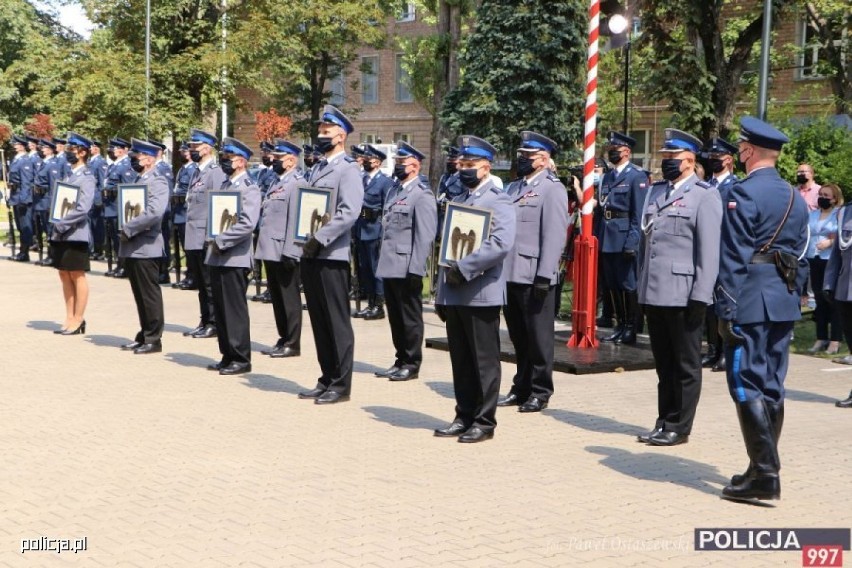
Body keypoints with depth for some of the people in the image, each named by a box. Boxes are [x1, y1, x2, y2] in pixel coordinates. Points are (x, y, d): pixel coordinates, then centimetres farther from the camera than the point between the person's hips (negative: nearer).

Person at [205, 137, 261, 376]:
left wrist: (220, 241, -17)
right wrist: (211, 240, 5)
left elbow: (247, 224, -20)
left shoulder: (249, 189, -8)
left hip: (234, 258, -8)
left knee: (235, 310, -4)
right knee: (220, 309, 11)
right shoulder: (222, 187, 17)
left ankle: (241, 359, 3)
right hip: (216, 257, 8)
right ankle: (227, 356, 20)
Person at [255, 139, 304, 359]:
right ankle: (283, 340, 22)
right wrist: (262, 245, 18)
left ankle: (292, 344, 5)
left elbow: (296, 219, -19)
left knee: (289, 298, -2)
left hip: (284, 252, -9)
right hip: (270, 250, 9)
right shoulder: (277, 182, 18)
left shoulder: (297, 183, -11)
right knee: (276, 297, 14)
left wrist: (289, 251, -23)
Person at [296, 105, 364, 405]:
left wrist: (319, 239, -21)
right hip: (310, 254, 8)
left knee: (336, 321, -2)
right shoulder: (317, 168, 18)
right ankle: (327, 380, 20)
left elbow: (349, 213, -18)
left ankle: (341, 384, 5)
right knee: (319, 320, 12)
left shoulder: (348, 170, -7)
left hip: (331, 256, -8)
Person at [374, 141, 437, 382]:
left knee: (410, 318, 2)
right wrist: (382, 262, 16)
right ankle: (400, 361, 23)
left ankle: (412, 365, 10)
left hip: (406, 269, -8)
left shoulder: (422, 195, -9)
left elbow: (425, 236, -15)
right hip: (389, 267, 8)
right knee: (395, 317, 13)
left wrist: (415, 269, -19)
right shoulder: (394, 191, 17)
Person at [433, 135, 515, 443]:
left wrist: (464, 267, -19)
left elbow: (501, 244, -20)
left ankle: (485, 421, 8)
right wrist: (441, 294, 15)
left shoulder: (498, 201, -5)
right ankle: (464, 417, 20)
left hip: (481, 293, -7)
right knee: (460, 360, 11)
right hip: (453, 294, 7)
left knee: (484, 360, 1)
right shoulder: (457, 201, 18)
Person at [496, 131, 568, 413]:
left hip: (534, 277, -7)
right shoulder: (514, 187, 18)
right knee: (518, 336, 14)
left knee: (538, 337, 1)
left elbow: (555, 235, -14)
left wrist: (544, 275, -19)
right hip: (510, 274, 7)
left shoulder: (552, 189, -7)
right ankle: (521, 388, 24)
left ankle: (540, 392, 11)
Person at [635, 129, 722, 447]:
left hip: (683, 295, -6)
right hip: (653, 293, 7)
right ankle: (664, 422, 22)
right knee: (663, 363, 14)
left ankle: (679, 427, 11)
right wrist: (641, 287, 15)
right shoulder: (656, 192, 16)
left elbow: (709, 251, -11)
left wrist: (700, 296, -16)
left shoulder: (704, 196, -5)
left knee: (685, 365, 4)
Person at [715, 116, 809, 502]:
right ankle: (763, 469, 19)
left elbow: (733, 259, -15)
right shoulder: (796, 198, 13)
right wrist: (793, 298, 20)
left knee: (747, 385, -5)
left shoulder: (743, 194, -11)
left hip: (750, 302, -8)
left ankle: (765, 474, -8)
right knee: (772, 387, 12)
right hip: (784, 304, 8)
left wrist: (725, 311, -13)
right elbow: (801, 257, 15)